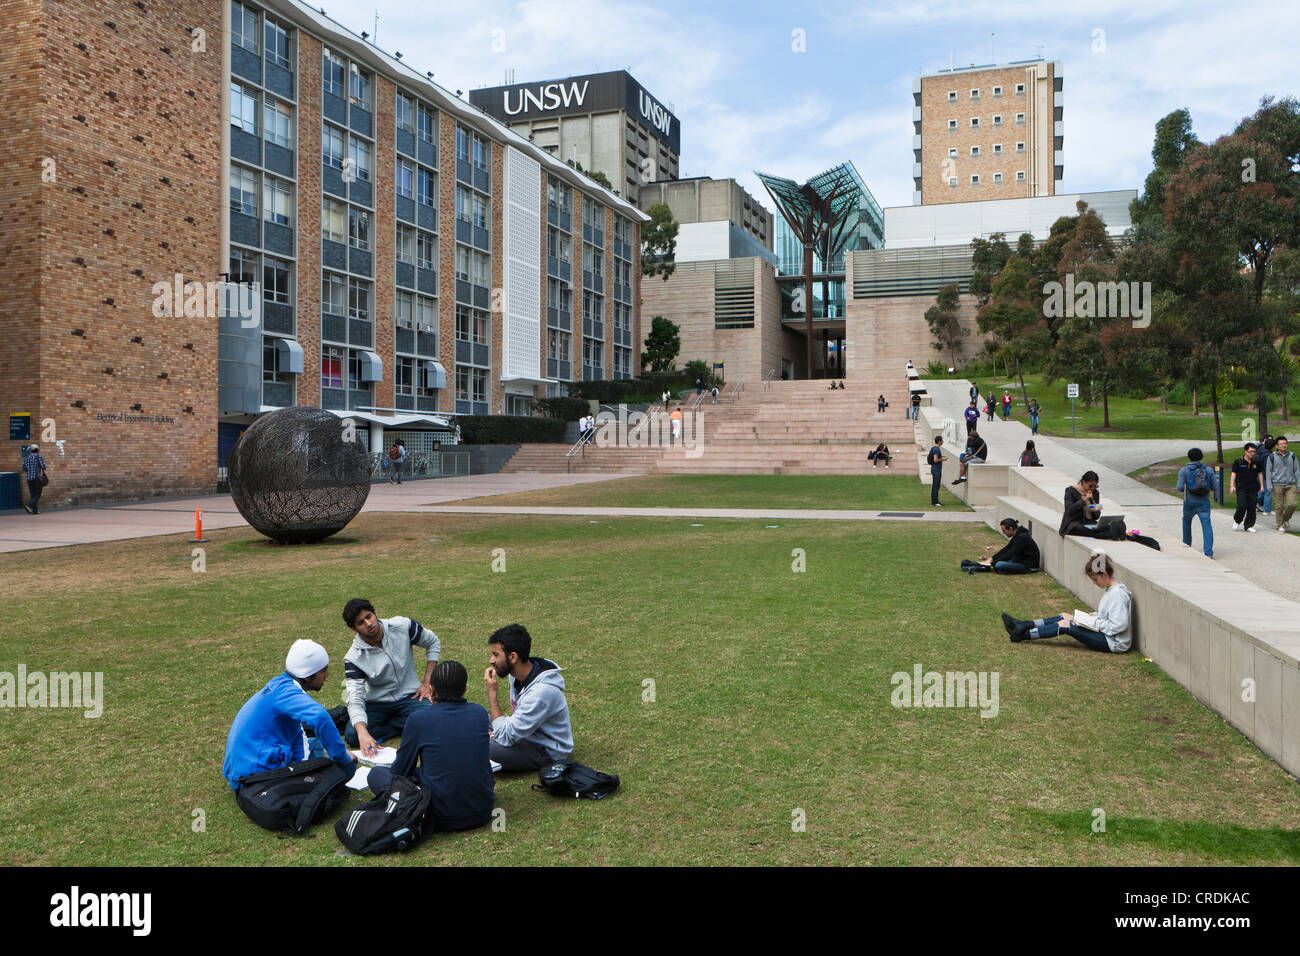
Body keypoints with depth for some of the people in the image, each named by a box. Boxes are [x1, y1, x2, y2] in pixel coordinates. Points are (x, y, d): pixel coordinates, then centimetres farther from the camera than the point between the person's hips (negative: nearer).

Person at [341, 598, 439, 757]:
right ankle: (401, 725, -9)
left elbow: (433, 643, 6)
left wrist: (427, 682, -1)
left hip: (409, 696, 0)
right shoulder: (354, 658, -16)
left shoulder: (402, 627, -13)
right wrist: (362, 733, -42)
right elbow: (355, 700, -23)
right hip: (376, 703, 0)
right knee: (352, 736, -28)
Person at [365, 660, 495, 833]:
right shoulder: (480, 713, 2)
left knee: (376, 773, 12)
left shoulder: (419, 718, -9)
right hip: (483, 813, 5)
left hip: (441, 817, -5)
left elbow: (400, 771, 4)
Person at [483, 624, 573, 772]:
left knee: (483, 751, -29)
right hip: (528, 735, 8)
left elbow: (506, 737, -30)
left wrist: (492, 691, -27)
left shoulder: (542, 691, -34)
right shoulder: (516, 674, -5)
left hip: (549, 752, -8)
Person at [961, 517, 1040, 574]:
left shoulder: (1022, 537, -23)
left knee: (999, 565, -28)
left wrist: (992, 563, -20)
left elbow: (1010, 554, -24)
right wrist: (991, 558, 1)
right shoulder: (1017, 535, 7)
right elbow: (1006, 549, 11)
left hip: (1029, 566, -10)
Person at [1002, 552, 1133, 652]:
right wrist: (1093, 616, 5)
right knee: (1064, 617, 4)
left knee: (1066, 625, -15)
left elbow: (1118, 625, -26)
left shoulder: (1118, 594, -21)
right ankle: (1024, 626, 2)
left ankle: (1023, 635, -9)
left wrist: (1095, 623, -17)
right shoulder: (1110, 589, 10)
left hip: (1115, 644, -10)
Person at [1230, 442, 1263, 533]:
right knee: (1242, 506, -13)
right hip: (1241, 489, -3)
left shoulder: (1256, 462, 9)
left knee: (1252, 508, 1)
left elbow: (1259, 474, 17)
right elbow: (1233, 474, 0)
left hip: (1253, 489, 3)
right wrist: (1232, 486, -8)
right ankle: (1237, 520, 13)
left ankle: (1249, 526, 11)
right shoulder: (1238, 462, 0)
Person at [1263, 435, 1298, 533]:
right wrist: (1269, 486, -4)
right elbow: (1268, 471, 2)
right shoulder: (1272, 457, 0)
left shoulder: (1292, 455, 8)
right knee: (1279, 506, -1)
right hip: (1278, 485, -2)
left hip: (1290, 485, 2)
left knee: (1292, 504, -9)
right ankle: (1280, 526, 11)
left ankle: (1286, 519, 17)